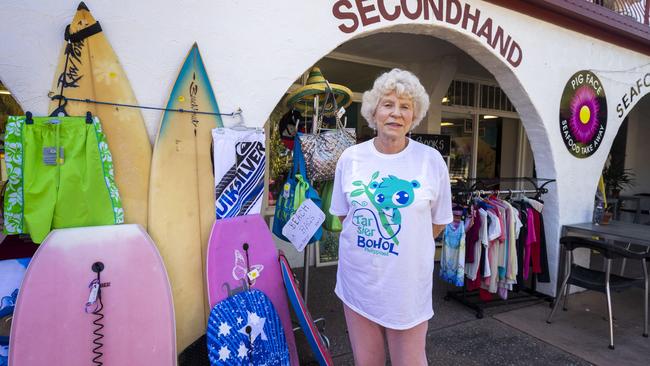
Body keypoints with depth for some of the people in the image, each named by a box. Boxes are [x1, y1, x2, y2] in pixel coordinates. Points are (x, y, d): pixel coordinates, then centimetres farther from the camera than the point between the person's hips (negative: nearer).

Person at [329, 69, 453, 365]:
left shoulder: (432, 160, -8)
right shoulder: (350, 157, -4)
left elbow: (438, 221, 3)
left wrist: (408, 245, 7)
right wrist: (362, 240, 4)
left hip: (408, 280, -1)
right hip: (358, 277, 2)